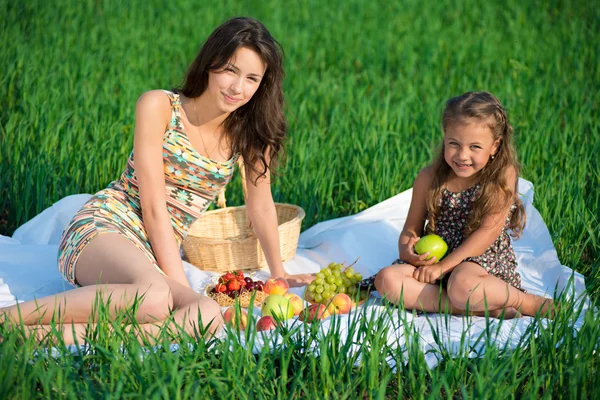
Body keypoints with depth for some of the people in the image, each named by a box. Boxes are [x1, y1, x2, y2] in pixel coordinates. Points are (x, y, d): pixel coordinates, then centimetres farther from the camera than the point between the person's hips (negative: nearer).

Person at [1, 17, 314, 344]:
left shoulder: (251, 130, 6)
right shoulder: (158, 106, -7)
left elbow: (261, 205, 18)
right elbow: (153, 206, -10)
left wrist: (279, 274, 22)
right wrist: (180, 284, -14)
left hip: (158, 252, 5)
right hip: (104, 226, -5)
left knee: (209, 316, -31)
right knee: (154, 296, -40)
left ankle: (54, 334, -32)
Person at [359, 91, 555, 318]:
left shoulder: (502, 176, -9)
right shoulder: (429, 178, 1)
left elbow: (489, 231, -15)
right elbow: (411, 229, 8)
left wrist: (443, 265, -19)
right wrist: (407, 250, -18)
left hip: (484, 259, -5)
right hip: (434, 257, 5)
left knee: (462, 285, -40)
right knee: (387, 280, -23)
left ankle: (531, 304, -14)